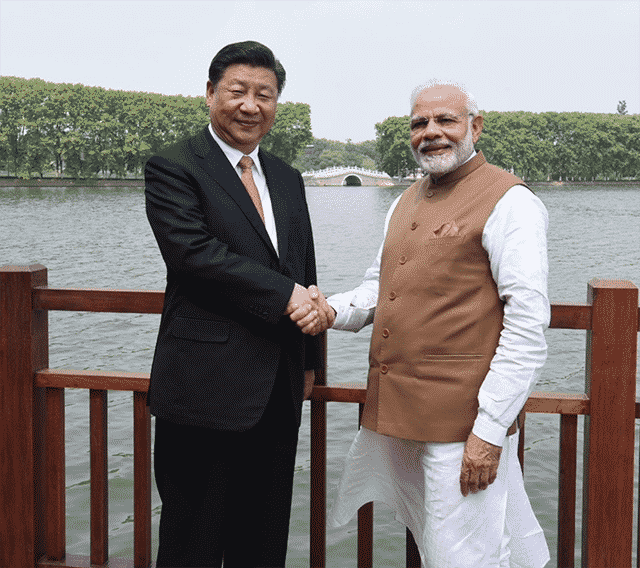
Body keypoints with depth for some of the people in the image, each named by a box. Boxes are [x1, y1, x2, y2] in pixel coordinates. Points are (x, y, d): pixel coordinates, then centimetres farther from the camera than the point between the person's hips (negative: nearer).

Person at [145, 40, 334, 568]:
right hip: (206, 387, -6)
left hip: (278, 390, 7)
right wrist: (286, 295, -20)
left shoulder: (287, 179, 16)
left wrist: (308, 360, 17)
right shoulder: (173, 168, -5)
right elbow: (195, 253, -20)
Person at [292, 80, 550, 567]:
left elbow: (528, 326, -15)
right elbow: (378, 287, 23)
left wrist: (490, 428, -19)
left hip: (462, 420, -8)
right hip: (396, 416, 8)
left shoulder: (509, 202, -10)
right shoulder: (406, 203, 16)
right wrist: (331, 310, 0)